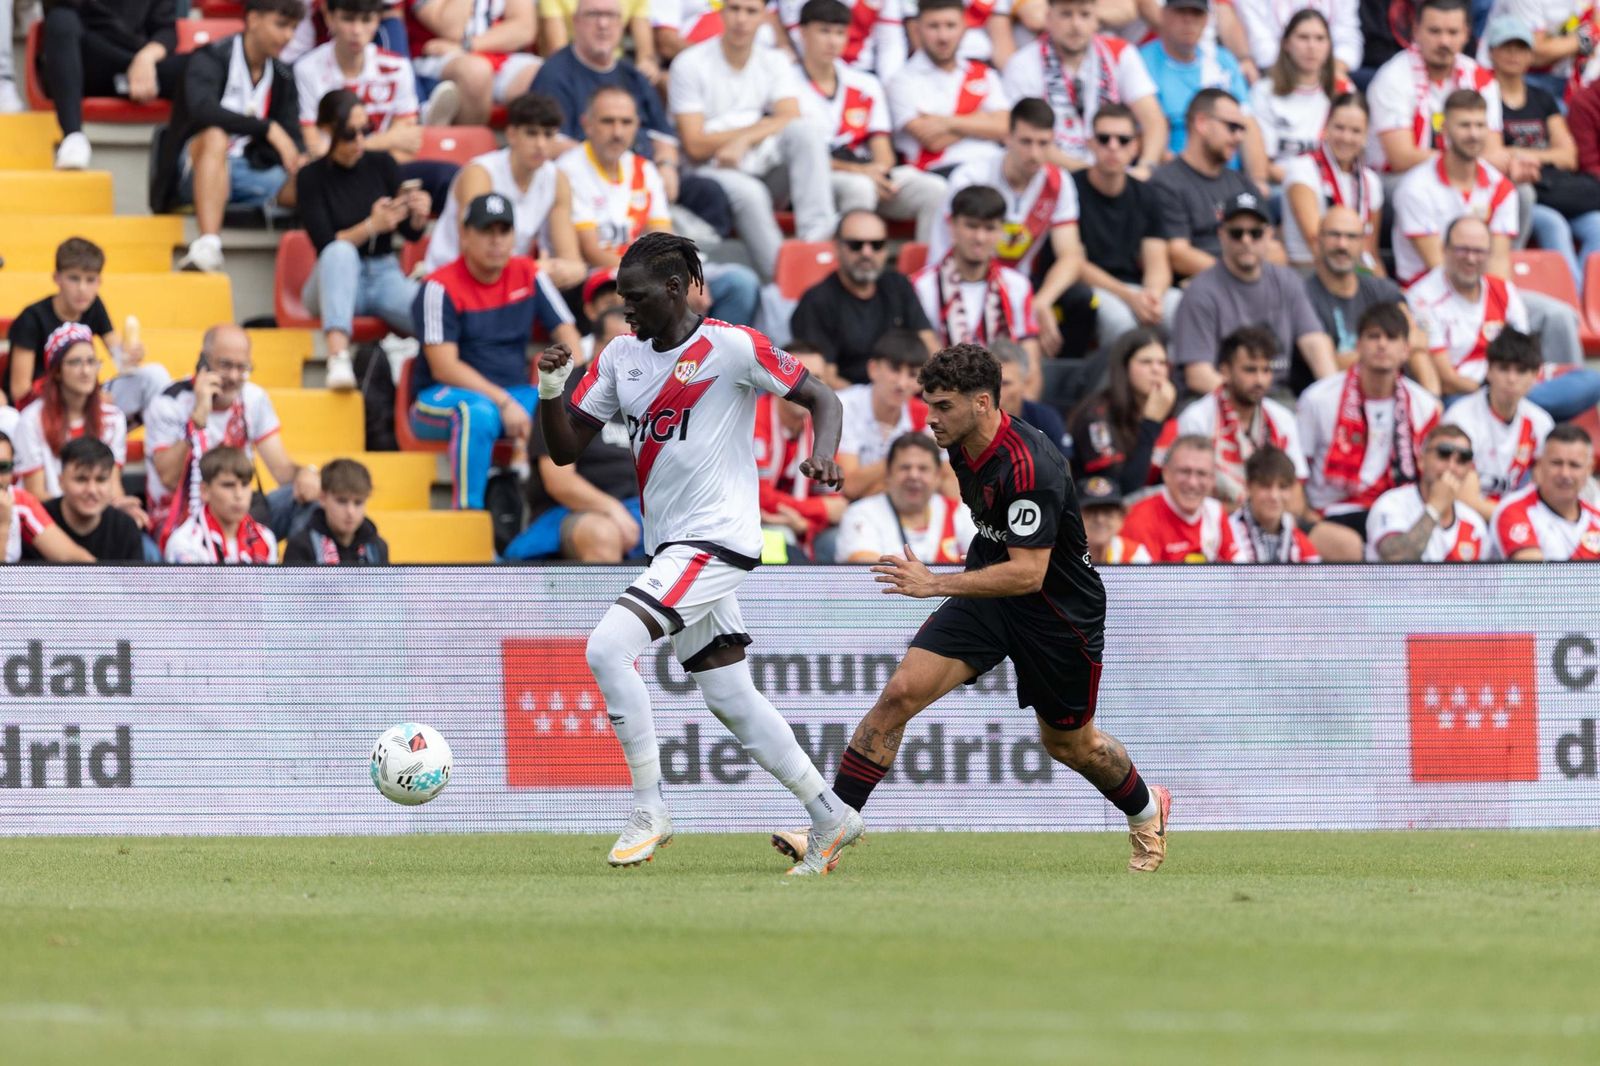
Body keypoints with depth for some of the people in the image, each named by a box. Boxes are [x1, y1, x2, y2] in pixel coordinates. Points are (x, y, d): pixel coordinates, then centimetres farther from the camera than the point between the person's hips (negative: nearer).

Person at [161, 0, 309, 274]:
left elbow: (292, 136, 4)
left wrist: (299, 159, -21)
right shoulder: (211, 59, -9)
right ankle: (207, 248, -54)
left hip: (252, 172, 5)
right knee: (216, 136, -41)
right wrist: (269, 128, -33)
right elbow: (203, 109, -28)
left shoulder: (282, 76, 10)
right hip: (199, 167, -5)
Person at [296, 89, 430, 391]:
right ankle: (338, 359, -55)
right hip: (337, 279, -2)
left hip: (385, 276, 2)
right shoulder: (312, 177, -4)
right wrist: (371, 226, -28)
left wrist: (419, 216, -18)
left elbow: (411, 234, 6)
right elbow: (326, 244, -13)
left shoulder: (382, 164, 4)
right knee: (341, 252, -41)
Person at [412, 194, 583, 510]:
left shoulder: (528, 275, 5)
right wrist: (503, 402, -27)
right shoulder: (441, 287, -11)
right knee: (479, 412, -40)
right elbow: (444, 367, -18)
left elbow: (568, 339, 2)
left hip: (513, 397, 5)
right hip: (440, 399, -5)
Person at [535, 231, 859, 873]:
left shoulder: (733, 347, -9)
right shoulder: (622, 356, 10)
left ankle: (649, 810, -12)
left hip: (715, 540, -8)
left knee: (608, 647, -21)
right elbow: (566, 449, 10)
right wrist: (550, 391, -8)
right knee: (731, 701, 11)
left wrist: (823, 454, -24)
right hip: (670, 547, 8)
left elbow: (821, 398, -4)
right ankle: (831, 818, 22)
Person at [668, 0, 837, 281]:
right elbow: (695, 147, -8)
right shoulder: (690, 65, -3)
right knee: (749, 193, -38)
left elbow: (791, 119, -6)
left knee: (806, 130, -24)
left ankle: (815, 234, -39)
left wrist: (742, 141, -22)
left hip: (763, 164, 4)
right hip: (713, 171, -4)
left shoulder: (773, 62, 10)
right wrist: (760, 127, -4)